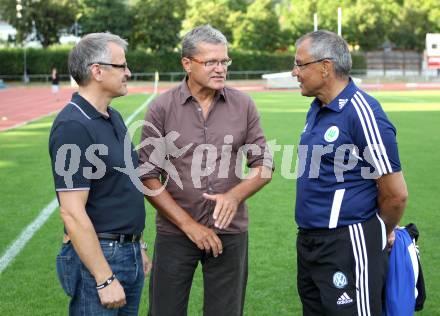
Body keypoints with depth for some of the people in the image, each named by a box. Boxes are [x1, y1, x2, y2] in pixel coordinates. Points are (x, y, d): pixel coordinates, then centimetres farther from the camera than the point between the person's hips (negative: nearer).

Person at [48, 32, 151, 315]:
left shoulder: (114, 118, 11)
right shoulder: (73, 126, -18)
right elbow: (72, 212, -22)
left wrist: (137, 246, 18)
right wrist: (104, 280, -22)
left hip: (129, 253, 9)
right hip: (97, 258, -9)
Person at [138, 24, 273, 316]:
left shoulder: (243, 105, 0)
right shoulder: (162, 108, -5)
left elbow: (264, 164, 4)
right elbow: (148, 177, -6)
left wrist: (235, 195, -15)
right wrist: (189, 225, -10)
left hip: (230, 232, 2)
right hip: (175, 232, -1)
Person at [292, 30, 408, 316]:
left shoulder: (362, 113, -18)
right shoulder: (317, 109, 10)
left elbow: (396, 193, -16)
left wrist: (380, 234, 0)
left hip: (348, 247, -9)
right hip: (309, 240, 9)